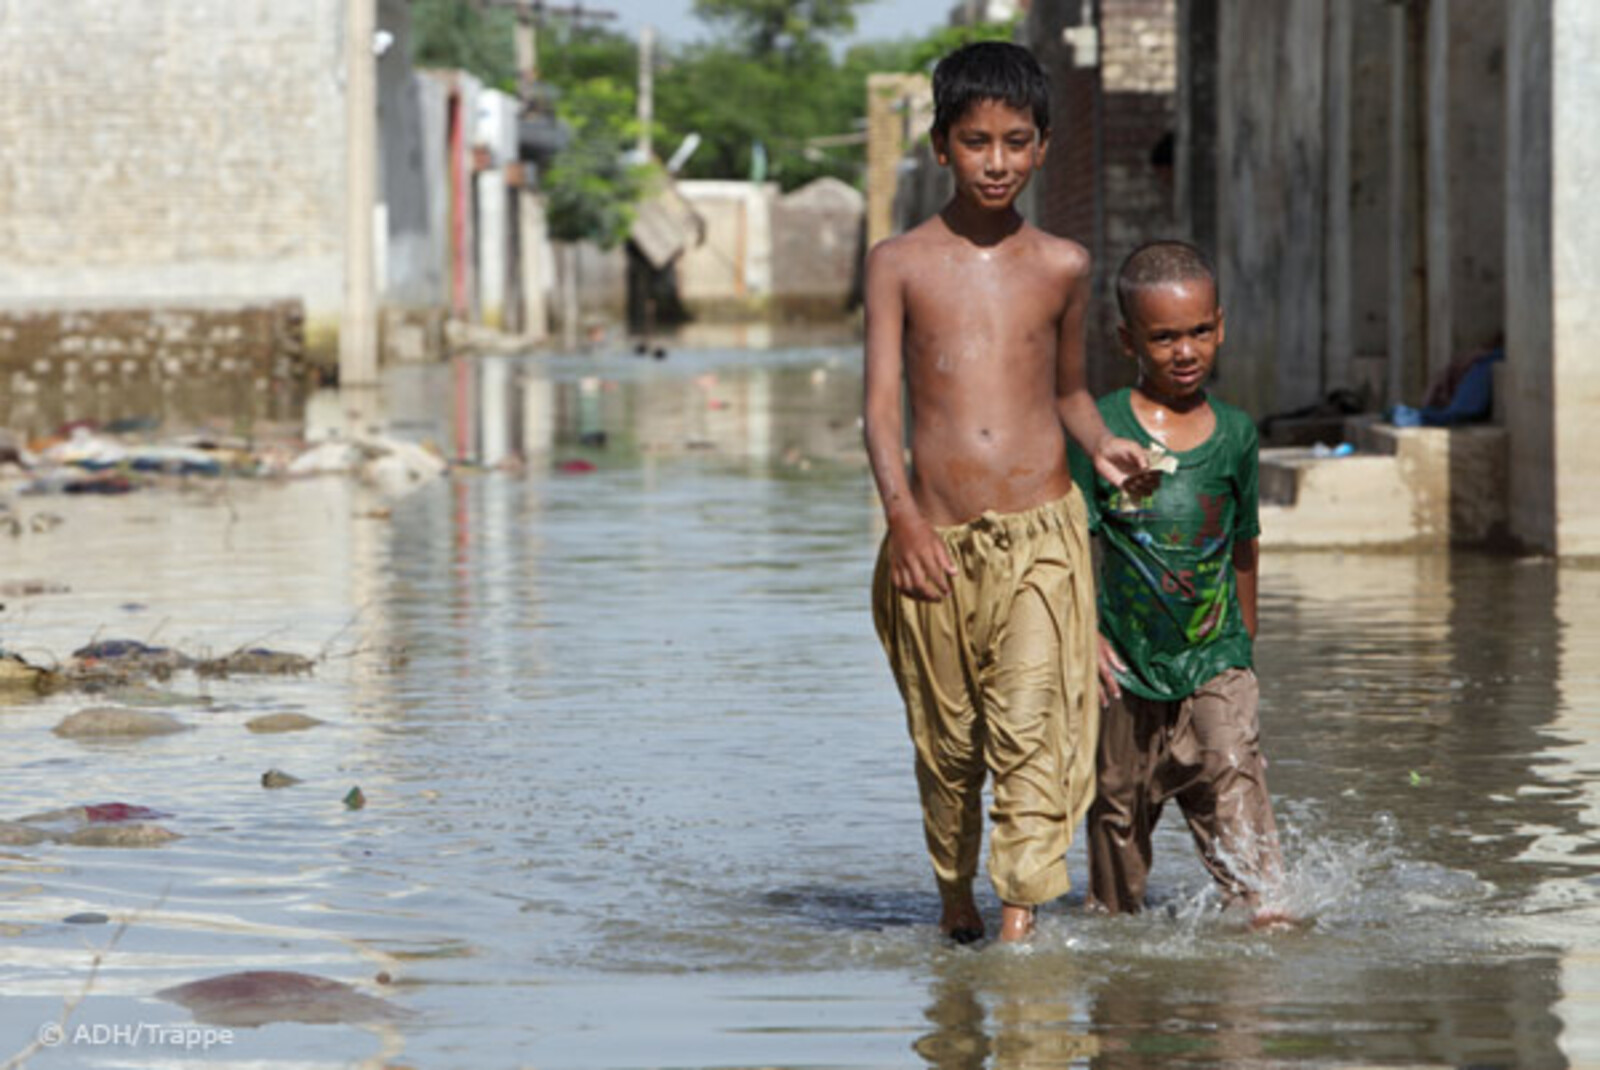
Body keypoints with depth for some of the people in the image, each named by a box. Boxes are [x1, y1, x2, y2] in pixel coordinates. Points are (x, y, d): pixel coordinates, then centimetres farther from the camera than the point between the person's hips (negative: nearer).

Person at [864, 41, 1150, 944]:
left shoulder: (1062, 267, 9)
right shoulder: (902, 263, 4)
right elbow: (882, 403, -3)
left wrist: (1101, 444, 2)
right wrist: (903, 515, -18)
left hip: (1043, 533, 0)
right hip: (935, 540, 0)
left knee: (1030, 730, -14)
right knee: (948, 744, 9)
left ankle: (1022, 919, -17)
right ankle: (956, 899, 30)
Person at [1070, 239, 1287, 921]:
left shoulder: (1234, 434, 6)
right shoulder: (1100, 429, -5)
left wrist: (1244, 637, 25)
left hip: (1214, 665, 1)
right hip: (1126, 665, -1)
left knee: (1234, 780, -14)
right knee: (1117, 809, 8)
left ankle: (1266, 909, -18)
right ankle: (1112, 917, 25)